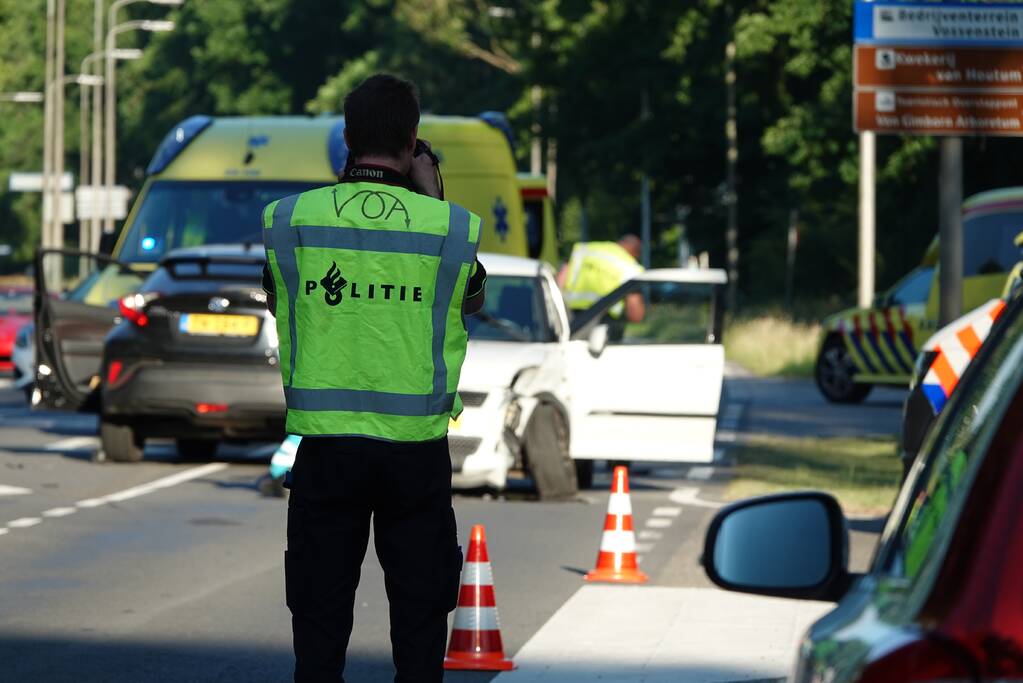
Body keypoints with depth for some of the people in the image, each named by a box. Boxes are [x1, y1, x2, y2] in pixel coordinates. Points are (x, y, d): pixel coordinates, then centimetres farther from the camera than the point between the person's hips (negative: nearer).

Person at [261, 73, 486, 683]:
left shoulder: (288, 218, -4)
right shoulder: (451, 225, -6)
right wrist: (430, 197, 15)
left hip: (324, 443, 1)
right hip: (417, 447, -1)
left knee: (320, 612, 8)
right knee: (420, 609, 9)